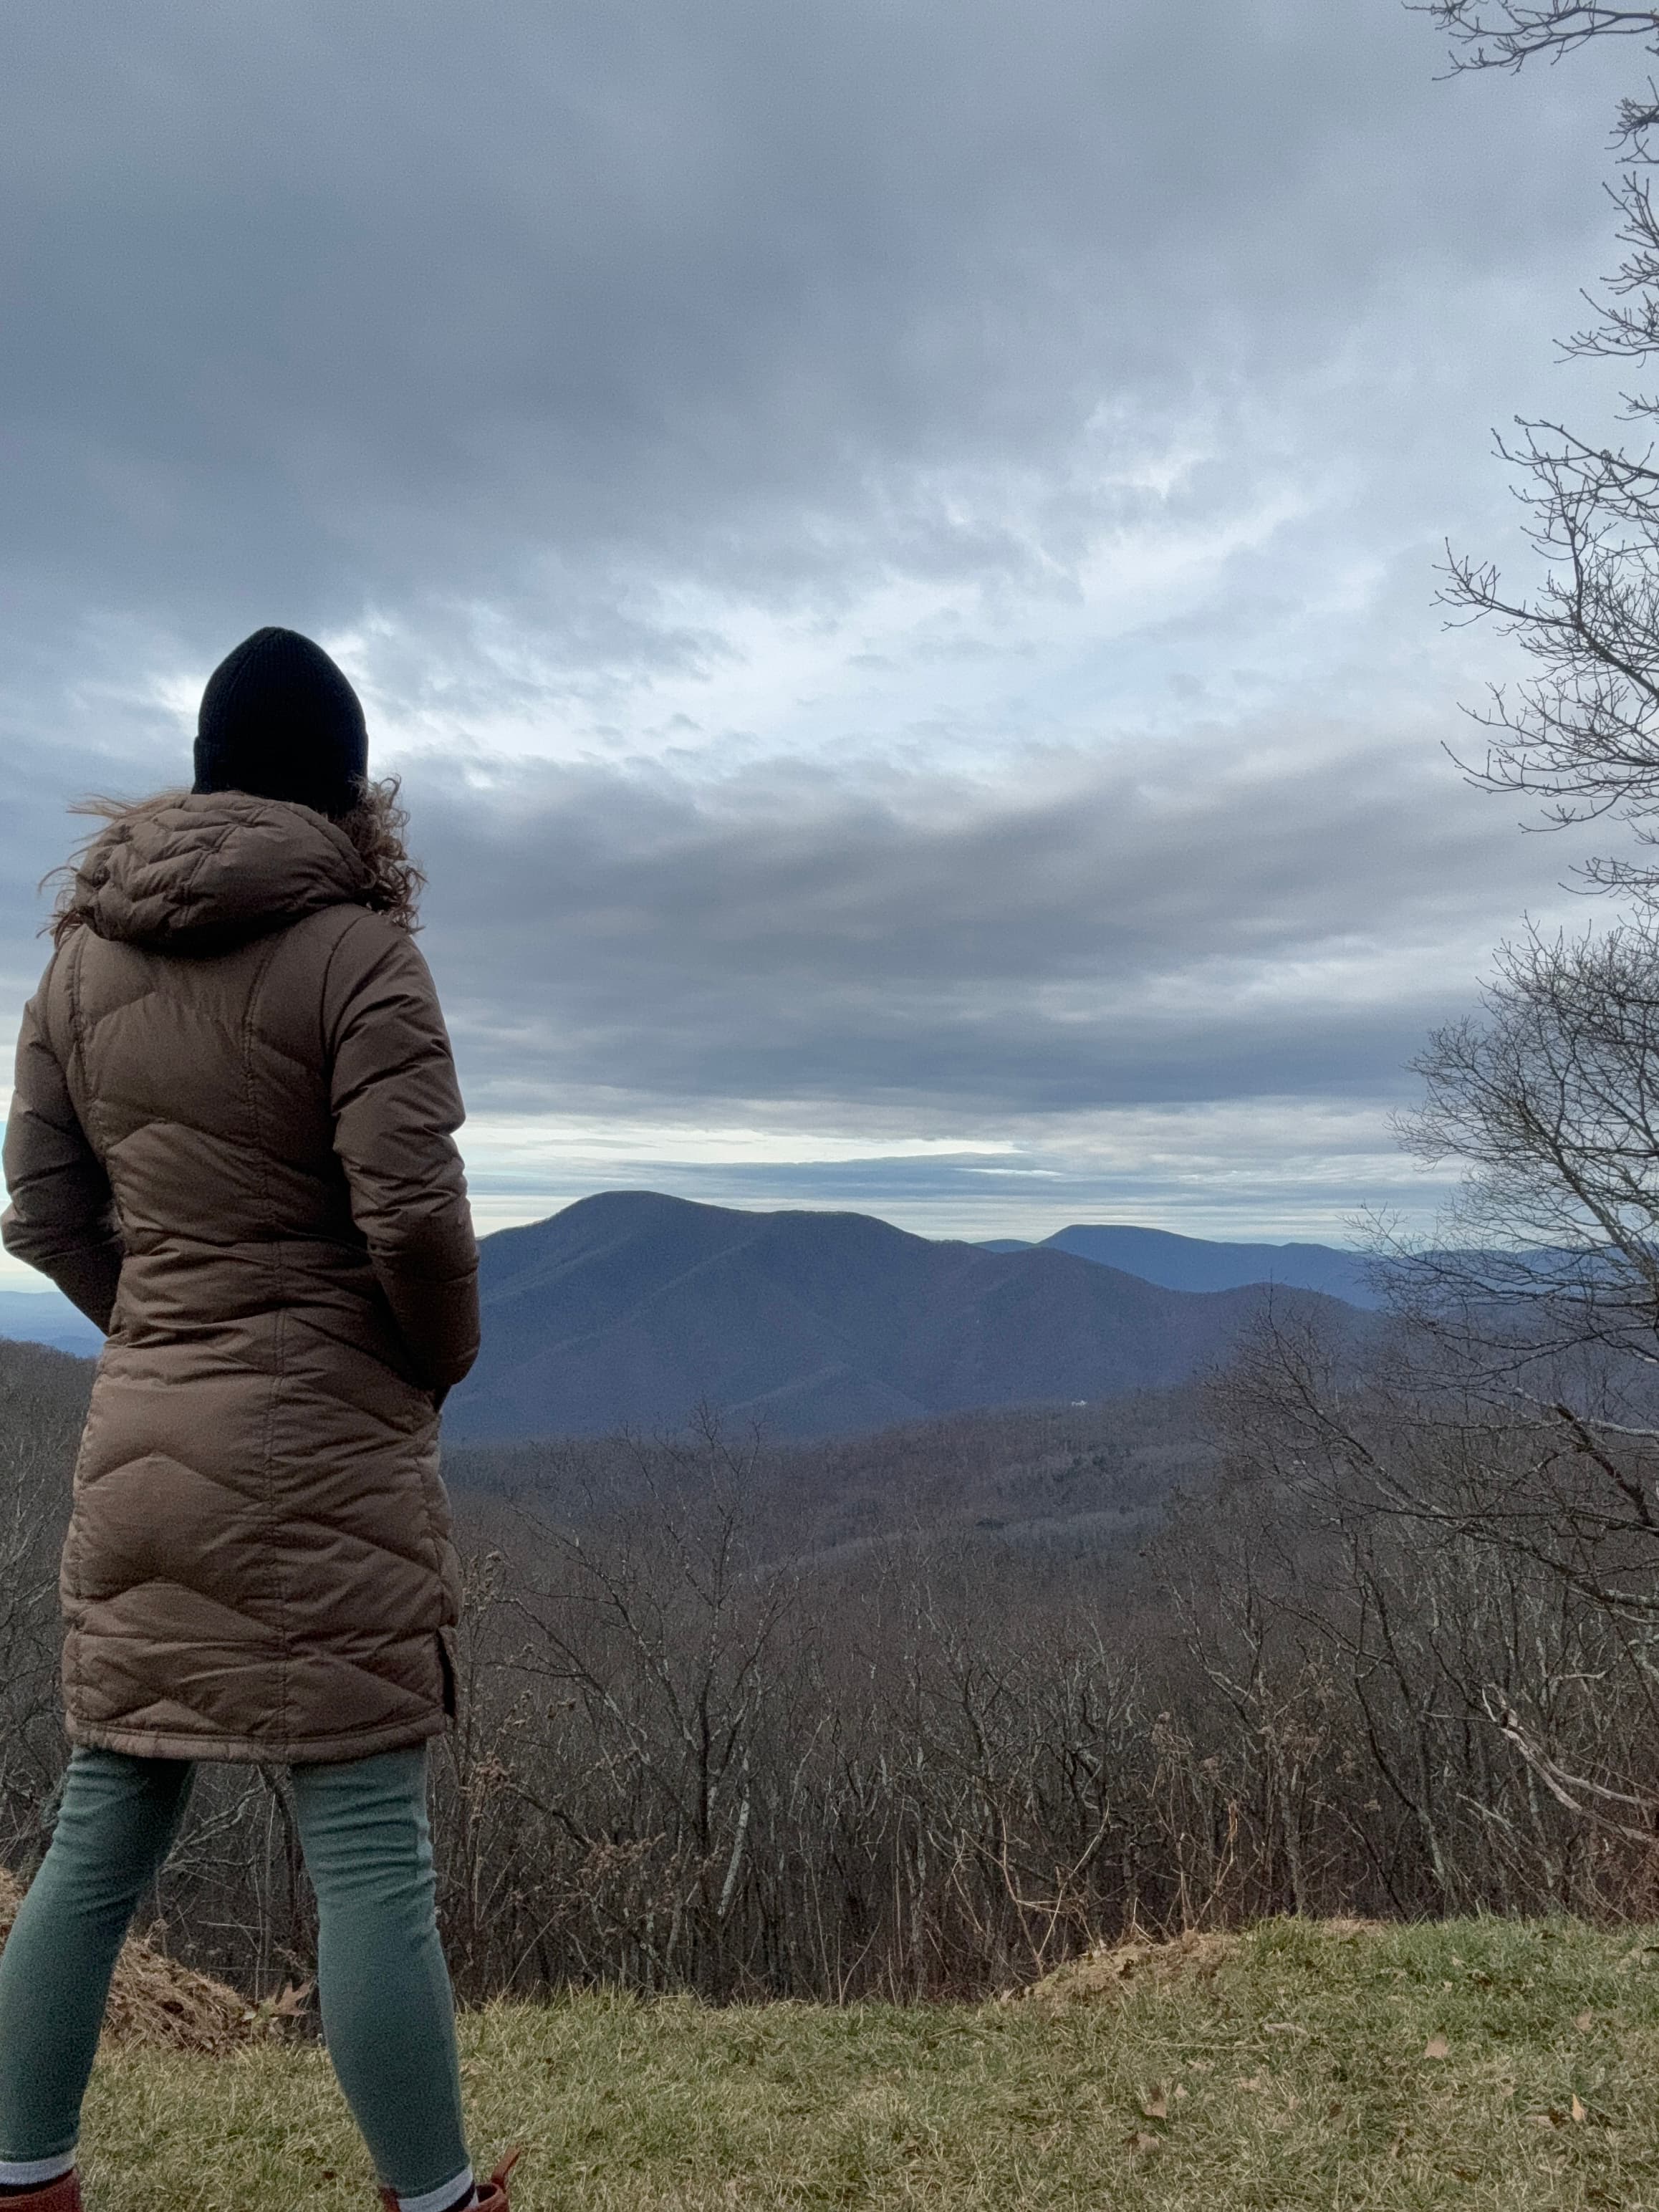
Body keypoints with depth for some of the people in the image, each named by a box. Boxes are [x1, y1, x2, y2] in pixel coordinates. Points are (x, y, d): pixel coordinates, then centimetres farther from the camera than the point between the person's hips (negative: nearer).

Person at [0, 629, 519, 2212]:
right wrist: (443, 1360, 0)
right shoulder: (356, 953, -12)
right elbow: (415, 1214, -18)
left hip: (138, 1442, 7)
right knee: (369, 1851, 3)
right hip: (323, 1447, -6)